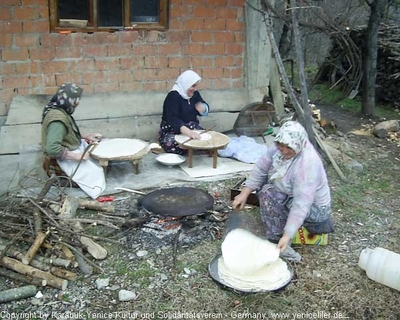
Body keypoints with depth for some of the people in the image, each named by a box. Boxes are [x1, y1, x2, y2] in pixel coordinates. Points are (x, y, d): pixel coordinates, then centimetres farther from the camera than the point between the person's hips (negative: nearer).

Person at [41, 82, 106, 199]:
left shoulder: (58, 109, 1)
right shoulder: (57, 119, -29)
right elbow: (52, 148, -36)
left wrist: (85, 137, 5)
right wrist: (77, 156, -28)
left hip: (71, 149, 10)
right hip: (63, 161, -10)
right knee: (95, 175, -9)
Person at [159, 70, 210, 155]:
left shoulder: (195, 94, 3)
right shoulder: (173, 96, -19)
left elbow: (206, 108, 15)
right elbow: (173, 119, -33)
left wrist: (202, 108, -13)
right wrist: (188, 132, -50)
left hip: (192, 128, 6)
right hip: (172, 131, -6)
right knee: (172, 145, -38)